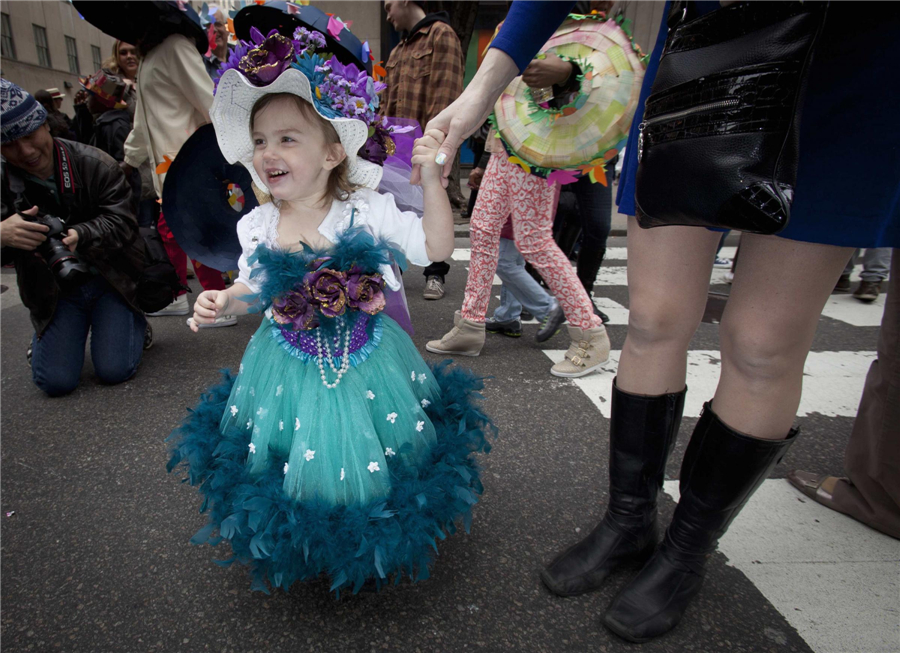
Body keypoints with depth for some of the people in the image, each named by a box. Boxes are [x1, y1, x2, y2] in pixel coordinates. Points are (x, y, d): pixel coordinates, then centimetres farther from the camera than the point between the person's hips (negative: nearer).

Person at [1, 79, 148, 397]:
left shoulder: (94, 163, -10)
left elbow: (122, 221, -15)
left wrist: (80, 235, -35)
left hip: (111, 277, -2)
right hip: (52, 290, 2)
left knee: (115, 370, -11)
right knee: (55, 382, -5)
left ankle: (135, 322, 22)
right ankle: (46, 340, 30)